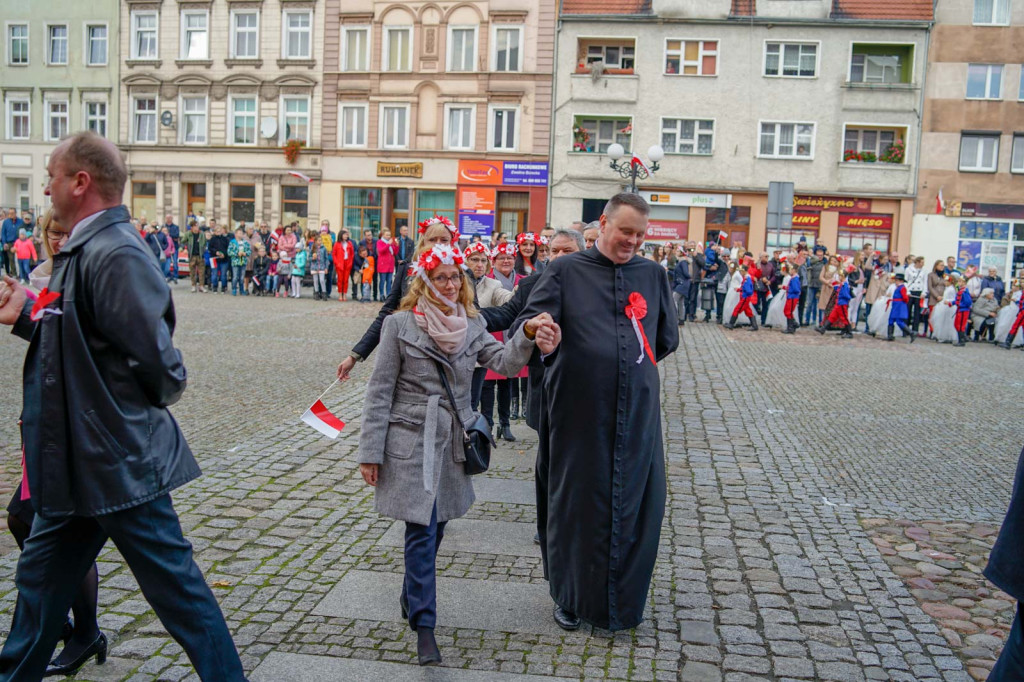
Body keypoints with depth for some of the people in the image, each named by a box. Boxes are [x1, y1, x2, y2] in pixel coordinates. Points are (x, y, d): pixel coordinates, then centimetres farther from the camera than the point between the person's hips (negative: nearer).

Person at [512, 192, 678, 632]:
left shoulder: (652, 274, 11)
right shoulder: (567, 271, 1)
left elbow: (667, 338, 20)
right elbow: (526, 324, -10)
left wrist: (632, 363, 11)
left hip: (636, 413, 3)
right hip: (579, 411, -3)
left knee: (634, 504, 7)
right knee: (575, 501, 7)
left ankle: (621, 600, 27)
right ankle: (570, 596, 27)